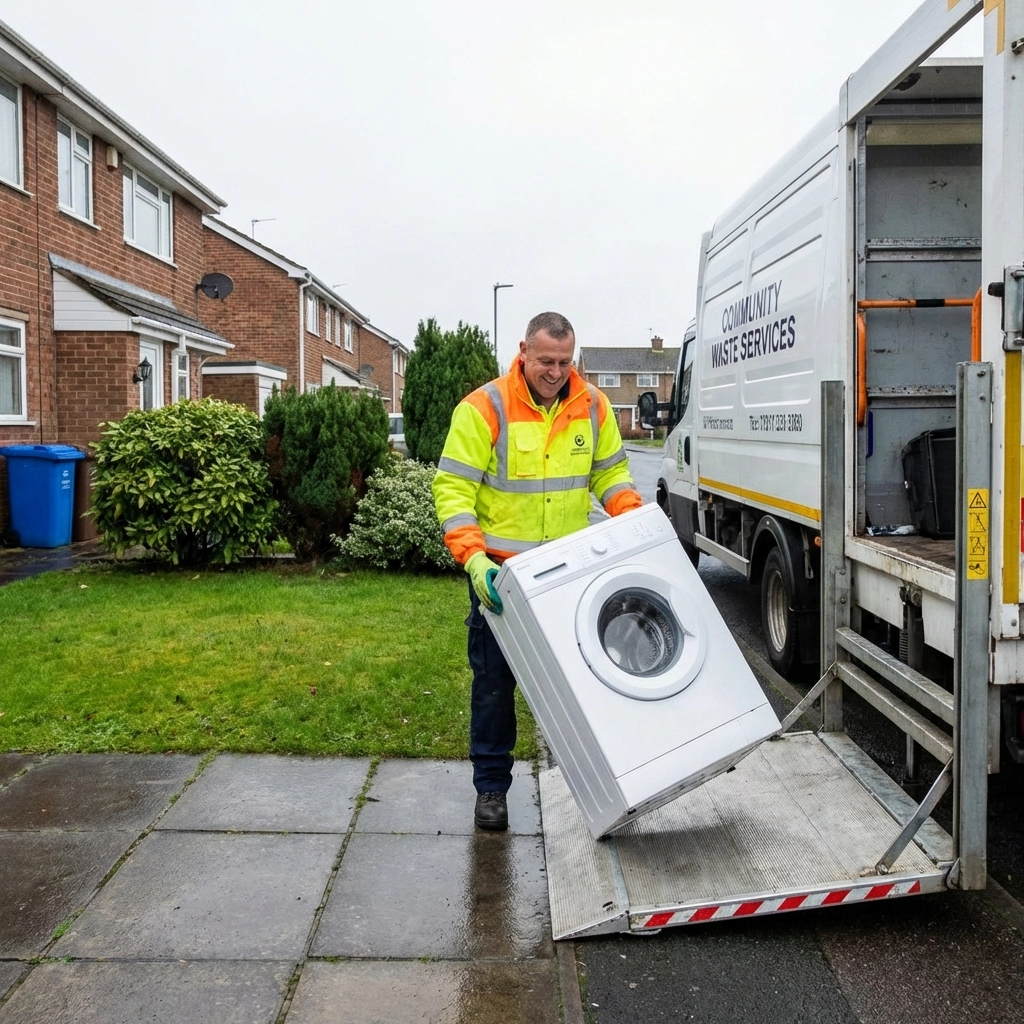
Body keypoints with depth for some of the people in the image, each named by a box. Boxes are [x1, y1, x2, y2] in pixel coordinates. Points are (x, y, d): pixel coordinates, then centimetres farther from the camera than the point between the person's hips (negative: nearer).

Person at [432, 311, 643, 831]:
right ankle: (491, 787, 19)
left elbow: (610, 473, 13)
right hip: (501, 570, -3)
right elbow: (452, 489, -15)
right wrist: (474, 559, -26)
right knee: (495, 679, 5)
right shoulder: (484, 408, -13)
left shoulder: (593, 406, 1)